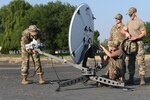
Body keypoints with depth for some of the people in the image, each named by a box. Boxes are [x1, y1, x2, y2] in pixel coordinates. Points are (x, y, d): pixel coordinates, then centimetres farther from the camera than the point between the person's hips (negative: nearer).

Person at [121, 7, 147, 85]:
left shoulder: (140, 22, -4)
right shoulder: (129, 22, 15)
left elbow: (144, 34, -7)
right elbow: (123, 30, 18)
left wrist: (136, 38, -18)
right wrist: (126, 33, -4)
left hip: (139, 43, -6)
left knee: (141, 62, -8)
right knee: (131, 62, 7)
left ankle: (142, 79, -6)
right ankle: (131, 79, 12)